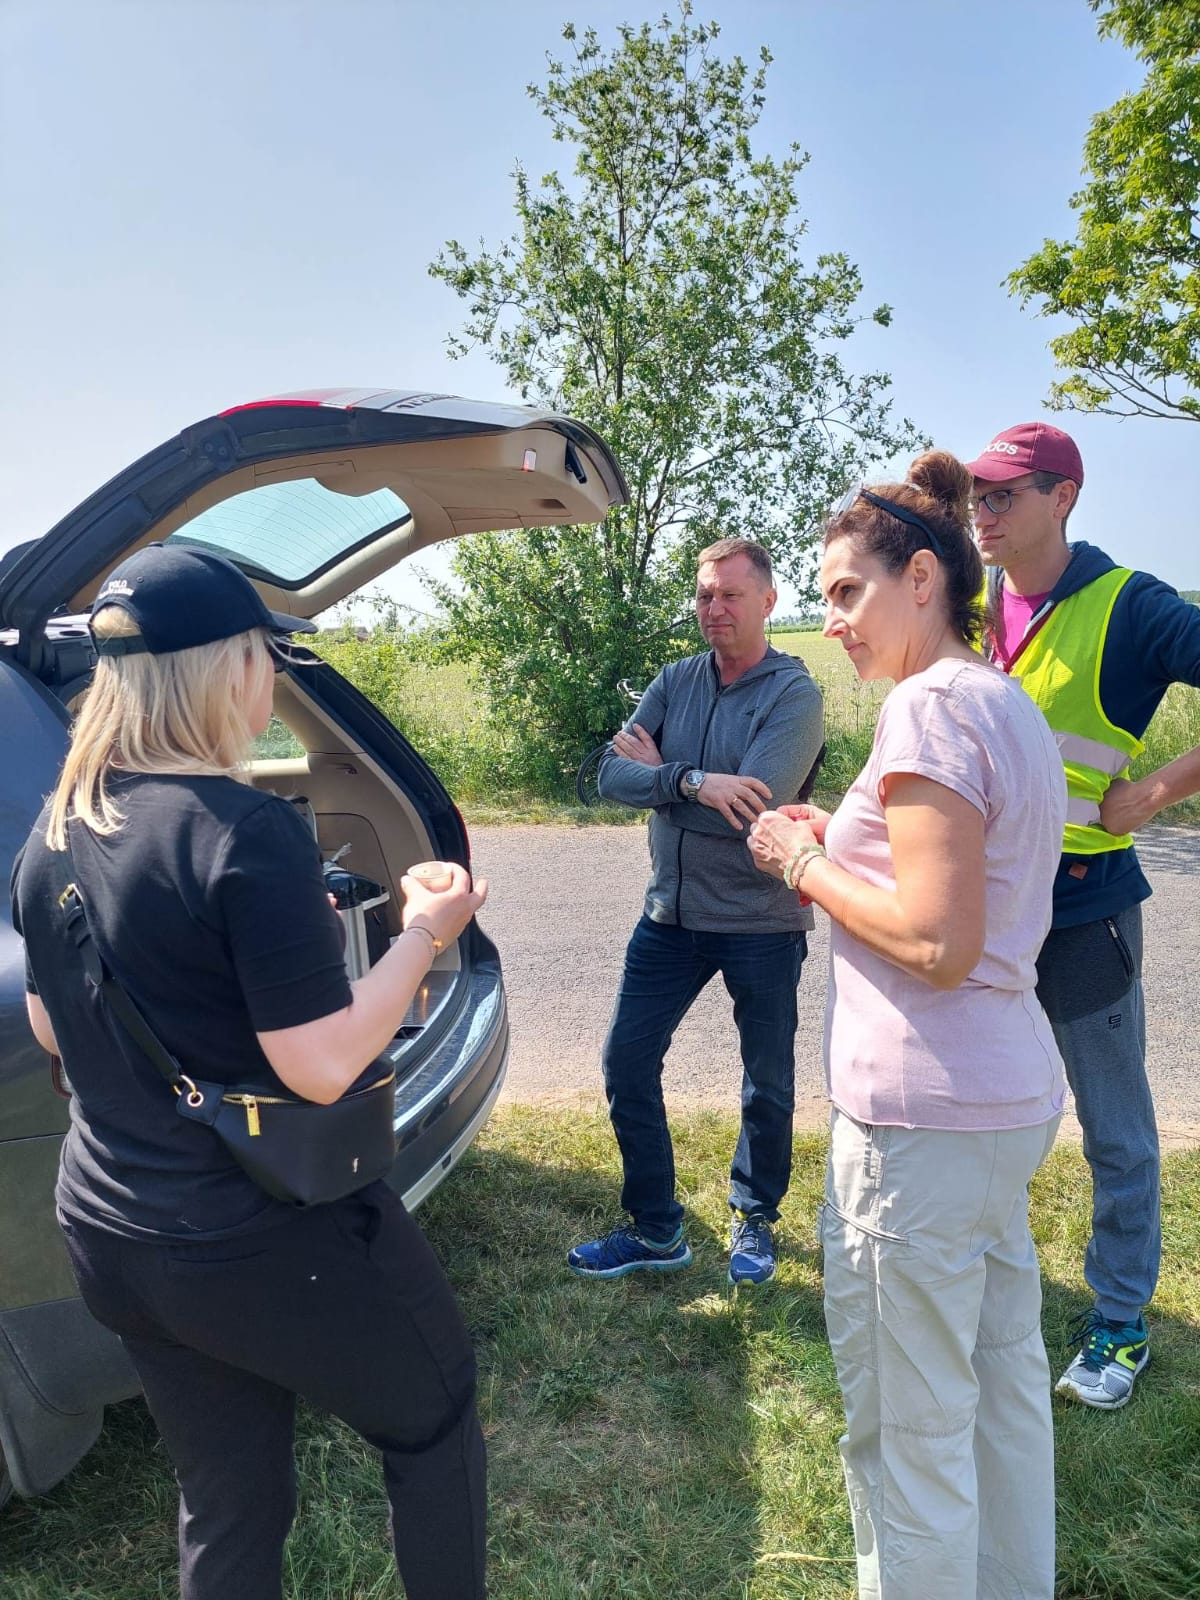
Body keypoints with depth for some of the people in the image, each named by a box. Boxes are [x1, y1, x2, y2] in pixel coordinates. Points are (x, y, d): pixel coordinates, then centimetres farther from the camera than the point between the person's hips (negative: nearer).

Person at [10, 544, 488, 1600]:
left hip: (108, 1235, 7)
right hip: (268, 1243, -7)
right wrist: (424, 932, -11)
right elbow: (323, 1066, -25)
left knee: (228, 1505, 24)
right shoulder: (244, 830, -25)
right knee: (435, 1422, 20)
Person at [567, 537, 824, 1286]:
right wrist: (693, 782, -26)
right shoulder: (676, 681, 3)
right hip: (672, 914, 5)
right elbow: (613, 775, -8)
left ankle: (756, 1221, 37)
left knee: (768, 1085, 13)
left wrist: (658, 772, -13)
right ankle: (656, 1230, 24)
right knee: (627, 1064, 7)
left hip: (761, 923, -4)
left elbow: (753, 809, -25)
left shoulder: (794, 694, -12)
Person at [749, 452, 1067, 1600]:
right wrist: (839, 849, 11)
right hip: (1012, 1089, 10)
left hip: (923, 1116, -10)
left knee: (907, 1427, 7)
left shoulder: (929, 706, -17)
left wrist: (806, 865, -10)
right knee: (1001, 1377, 24)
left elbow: (938, 943, -23)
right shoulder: (1011, 706, 13)